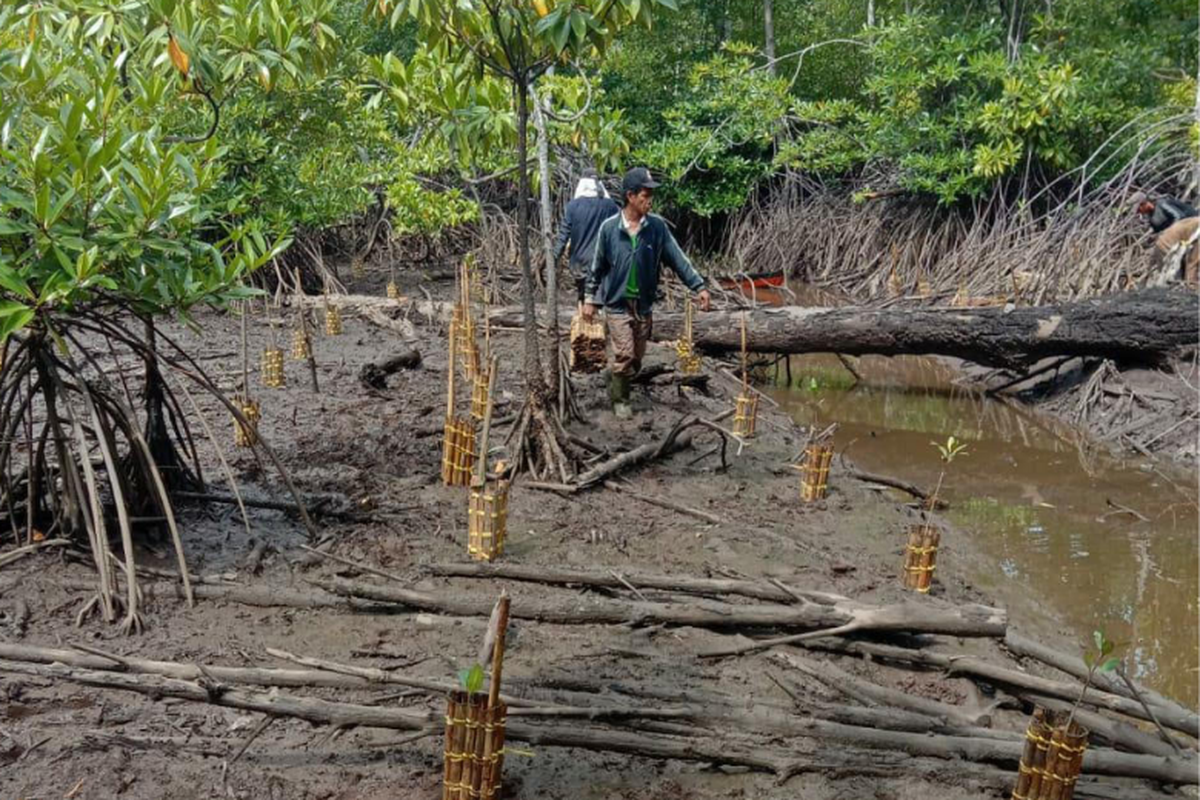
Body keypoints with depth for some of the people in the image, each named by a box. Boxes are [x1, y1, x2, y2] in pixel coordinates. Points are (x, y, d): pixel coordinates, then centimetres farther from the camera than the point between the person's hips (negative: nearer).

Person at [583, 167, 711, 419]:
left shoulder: (657, 226, -5)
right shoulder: (609, 228, -9)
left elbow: (677, 258, -5)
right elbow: (597, 266, 0)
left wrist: (699, 286, -12)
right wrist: (590, 299, 3)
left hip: (644, 304, 3)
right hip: (617, 303, -3)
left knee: (637, 358, 11)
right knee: (625, 355, -6)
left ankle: (617, 385, 34)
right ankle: (619, 400, 13)